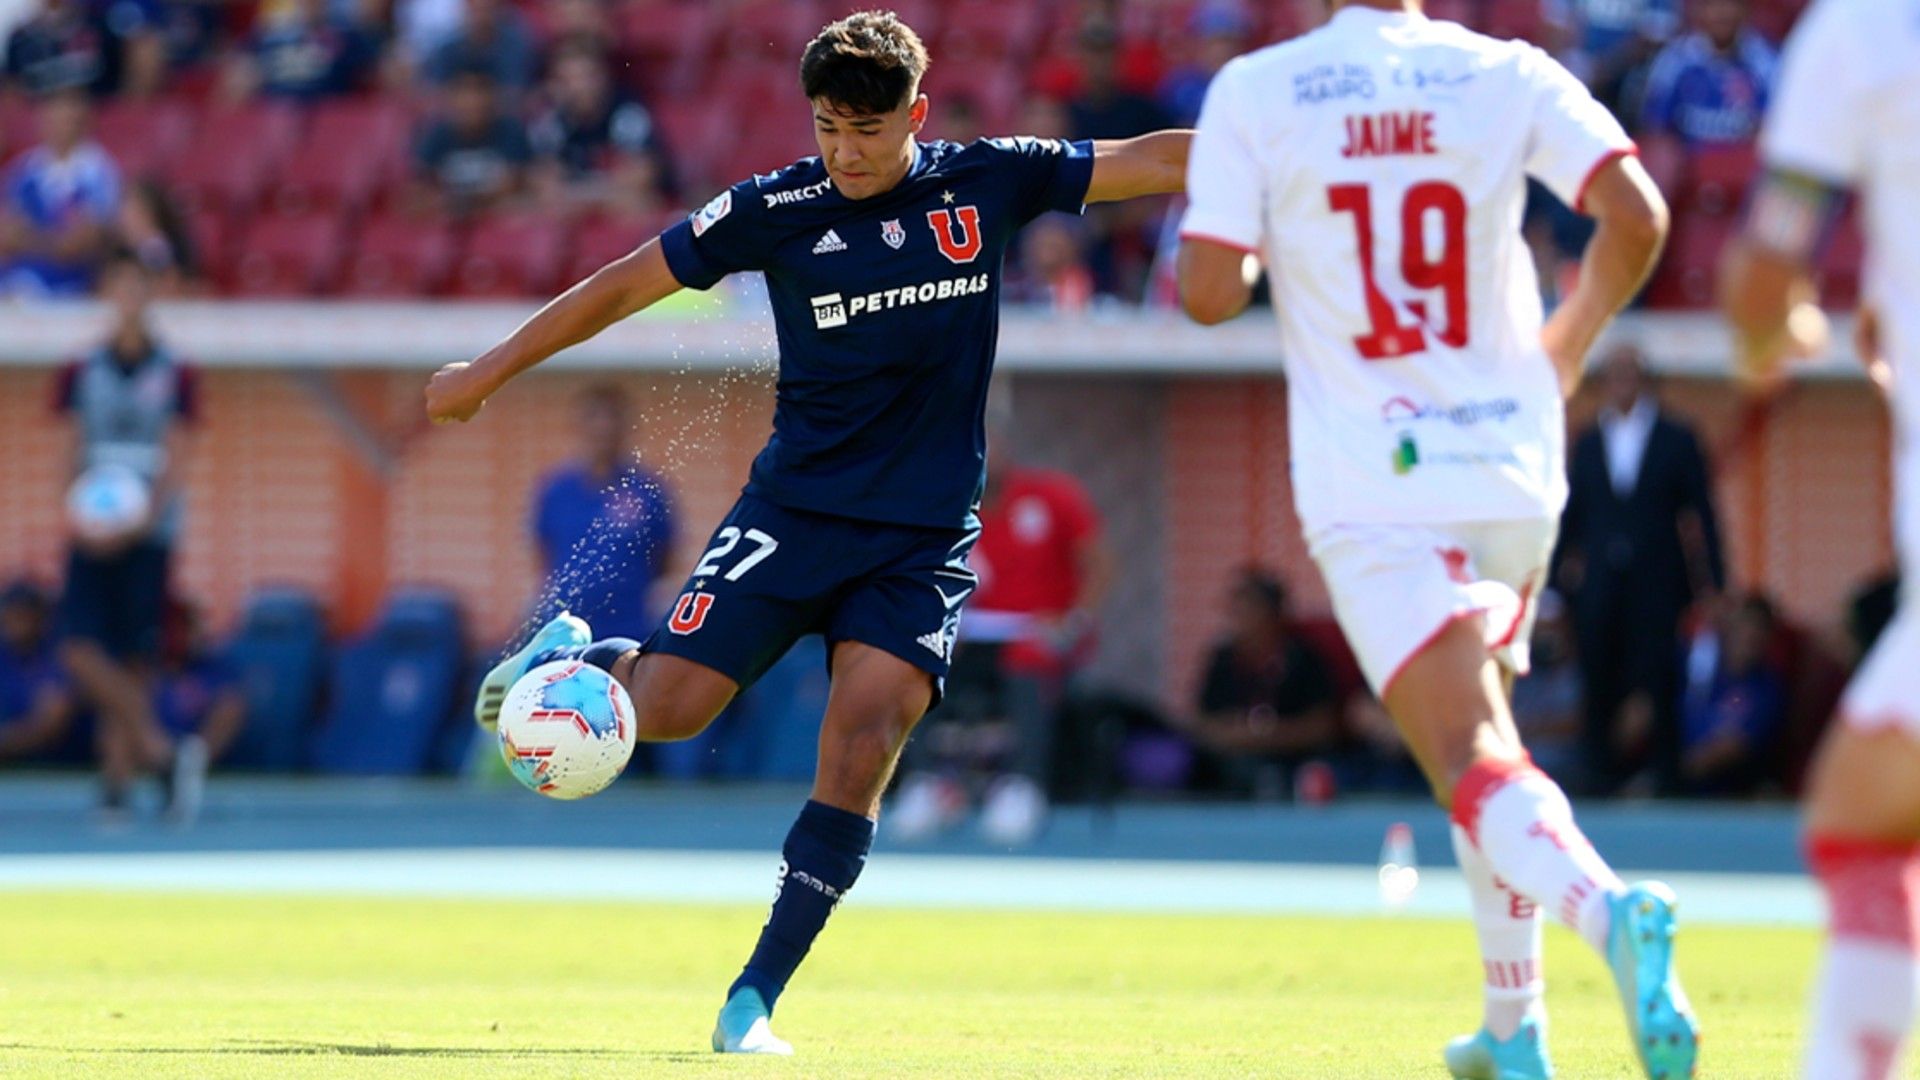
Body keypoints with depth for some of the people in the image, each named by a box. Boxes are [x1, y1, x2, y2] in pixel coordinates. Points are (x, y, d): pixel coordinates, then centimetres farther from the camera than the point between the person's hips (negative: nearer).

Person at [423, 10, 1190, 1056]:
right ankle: (573, 656, 27)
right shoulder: (777, 209, -6)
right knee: (665, 708, -11)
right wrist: (488, 372, 4)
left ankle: (754, 1000, -10)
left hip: (923, 536, 1)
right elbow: (627, 284, 2)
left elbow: (1154, 161, 2)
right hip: (796, 507, -1)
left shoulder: (986, 183, -1)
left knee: (862, 744, -16)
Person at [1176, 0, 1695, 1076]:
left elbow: (1209, 294, -9)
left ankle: (1609, 907, -40)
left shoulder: (1256, 94, -5)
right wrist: (1564, 350, 7)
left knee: (1473, 766, -10)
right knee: (1481, 726, 25)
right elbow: (1637, 217, -10)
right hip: (1512, 470, 3)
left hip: (1371, 487, -3)